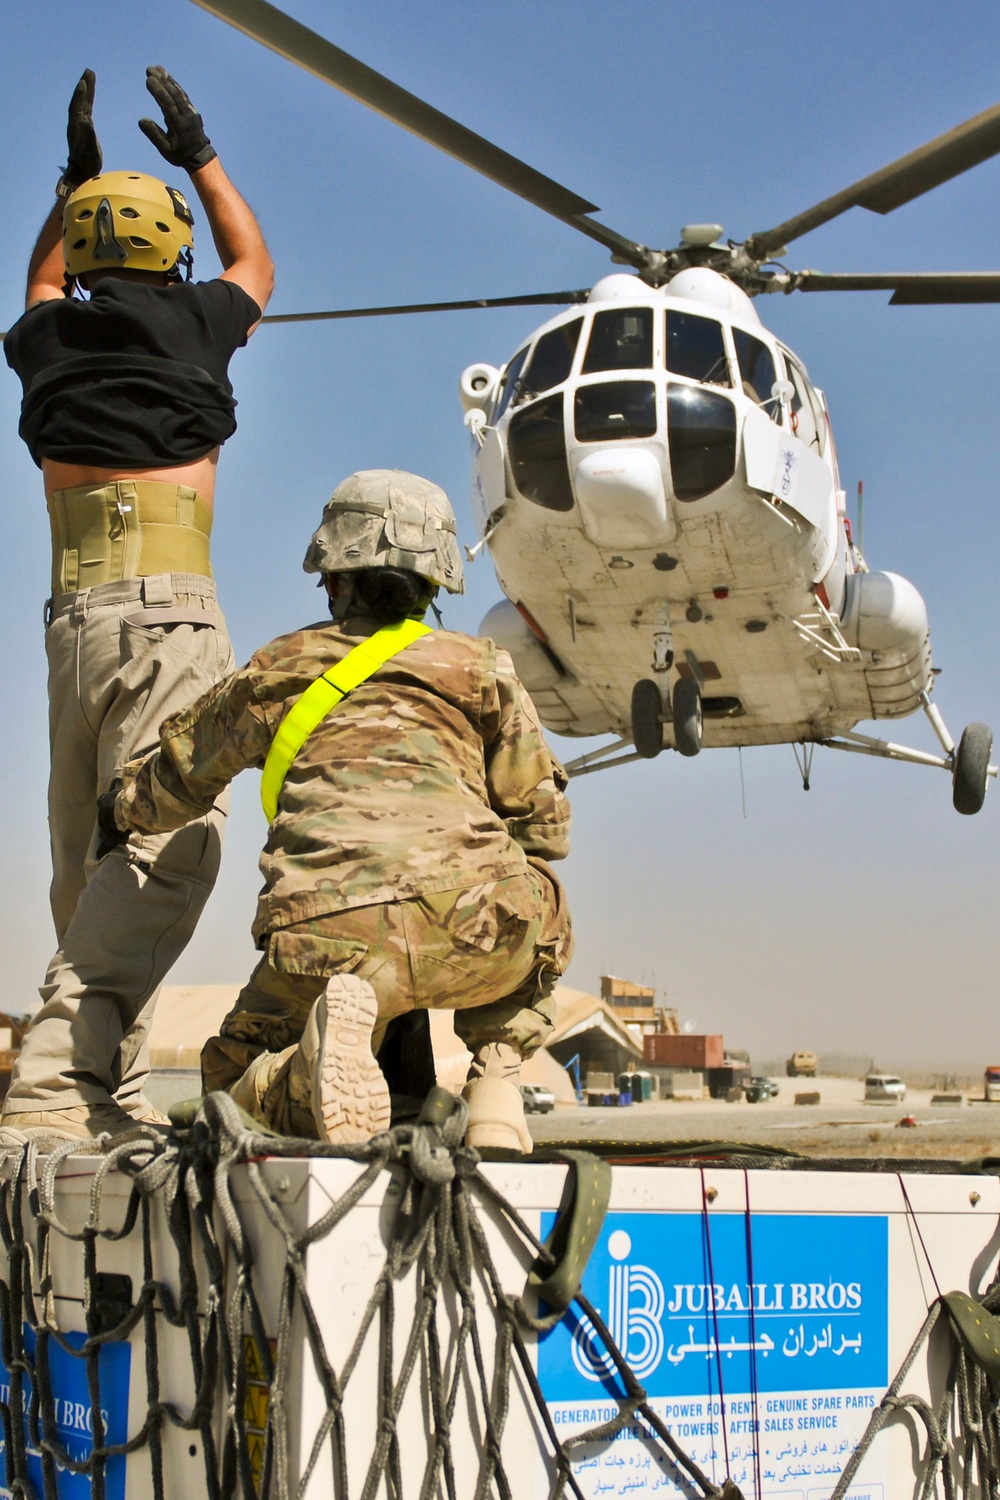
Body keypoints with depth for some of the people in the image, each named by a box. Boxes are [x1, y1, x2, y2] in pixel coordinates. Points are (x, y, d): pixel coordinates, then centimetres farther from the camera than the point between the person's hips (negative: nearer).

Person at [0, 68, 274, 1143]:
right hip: (163, 606, -6)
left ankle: (108, 1093, 6)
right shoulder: (190, 319, 7)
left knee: (93, 859, 8)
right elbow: (255, 265, 31)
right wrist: (197, 155, 43)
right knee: (170, 841, -15)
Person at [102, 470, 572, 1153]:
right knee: (540, 921, 36)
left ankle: (317, 1074, -11)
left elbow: (177, 779, 38)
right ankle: (496, 1080, 12)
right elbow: (544, 823, 21)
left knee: (236, 1076, 25)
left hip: (331, 937, 0)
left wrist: (124, 815, 61)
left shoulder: (277, 672, 23)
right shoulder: (481, 668, 20)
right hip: (469, 927, 1)